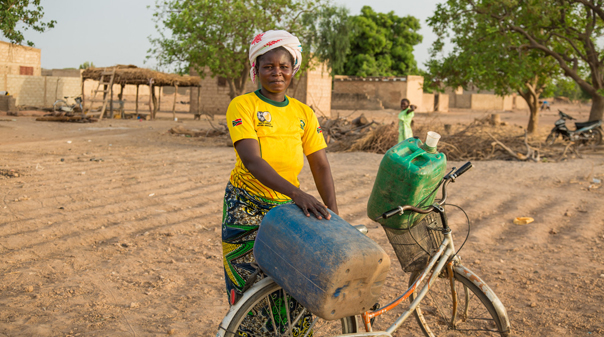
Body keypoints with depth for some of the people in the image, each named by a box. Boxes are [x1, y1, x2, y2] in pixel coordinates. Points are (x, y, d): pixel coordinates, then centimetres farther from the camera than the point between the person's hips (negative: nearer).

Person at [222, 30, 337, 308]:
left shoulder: (303, 113, 5)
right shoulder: (243, 105, -8)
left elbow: (321, 166, 0)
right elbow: (252, 160, -22)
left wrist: (333, 215, -14)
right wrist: (296, 192, -35)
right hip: (247, 209, -3)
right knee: (251, 288, 0)